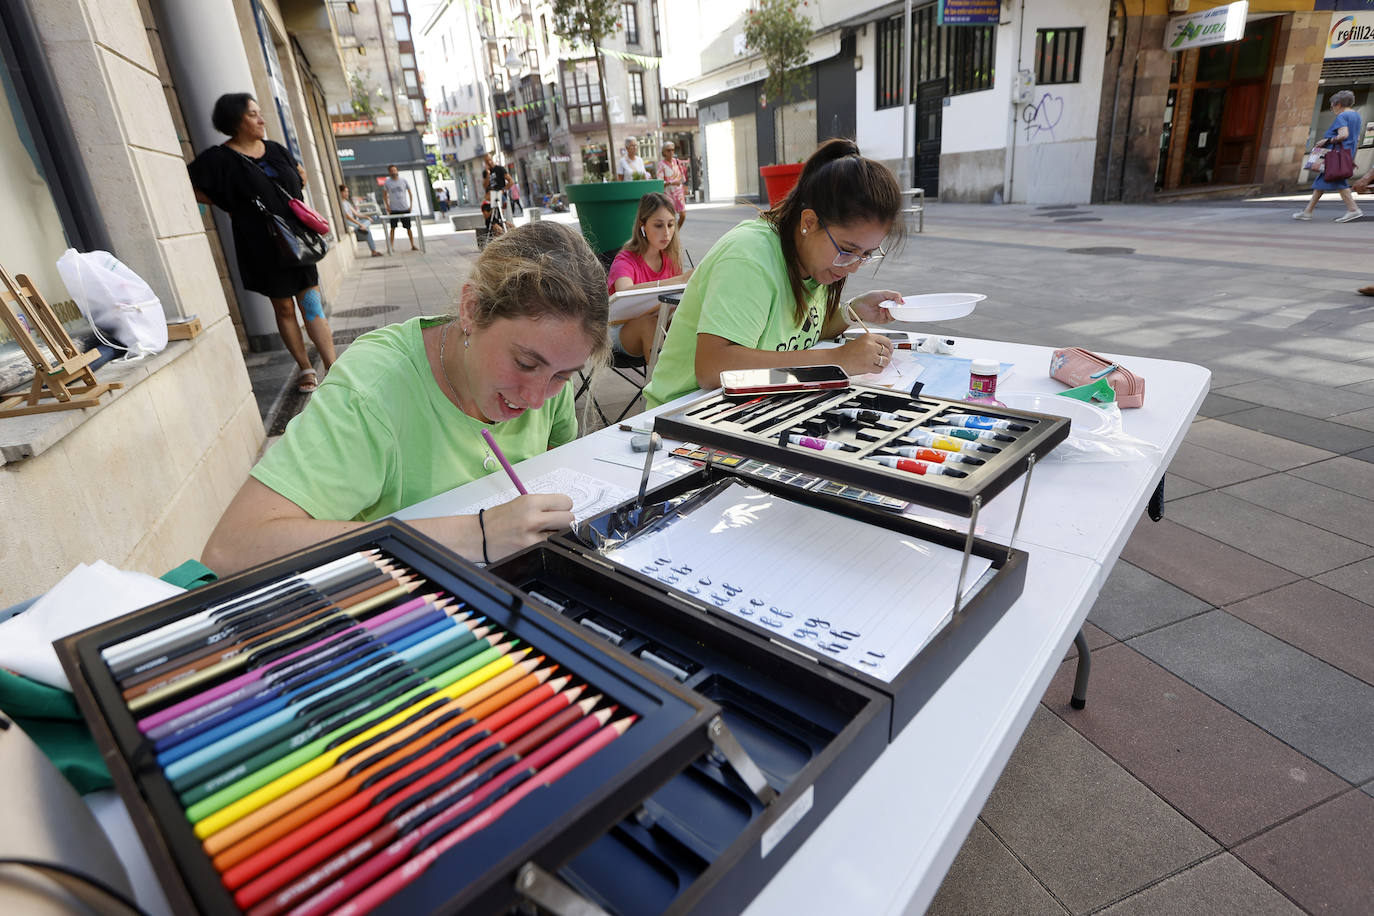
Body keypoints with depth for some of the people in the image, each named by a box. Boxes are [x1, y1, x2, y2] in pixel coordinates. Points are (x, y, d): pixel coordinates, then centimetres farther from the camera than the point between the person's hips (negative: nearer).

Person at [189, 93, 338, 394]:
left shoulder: (275, 149, 9)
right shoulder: (220, 159, -5)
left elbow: (298, 178, 25)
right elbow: (191, 187, -4)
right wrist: (229, 204, -2)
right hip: (263, 246, -3)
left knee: (311, 302, -1)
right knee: (284, 306, 4)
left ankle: (333, 368, -3)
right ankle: (305, 369, 13)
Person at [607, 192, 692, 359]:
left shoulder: (670, 258, 3)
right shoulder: (625, 261, -17)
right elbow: (624, 293, -40)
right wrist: (679, 280, -51)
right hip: (621, 331, -5)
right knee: (649, 322, -38)